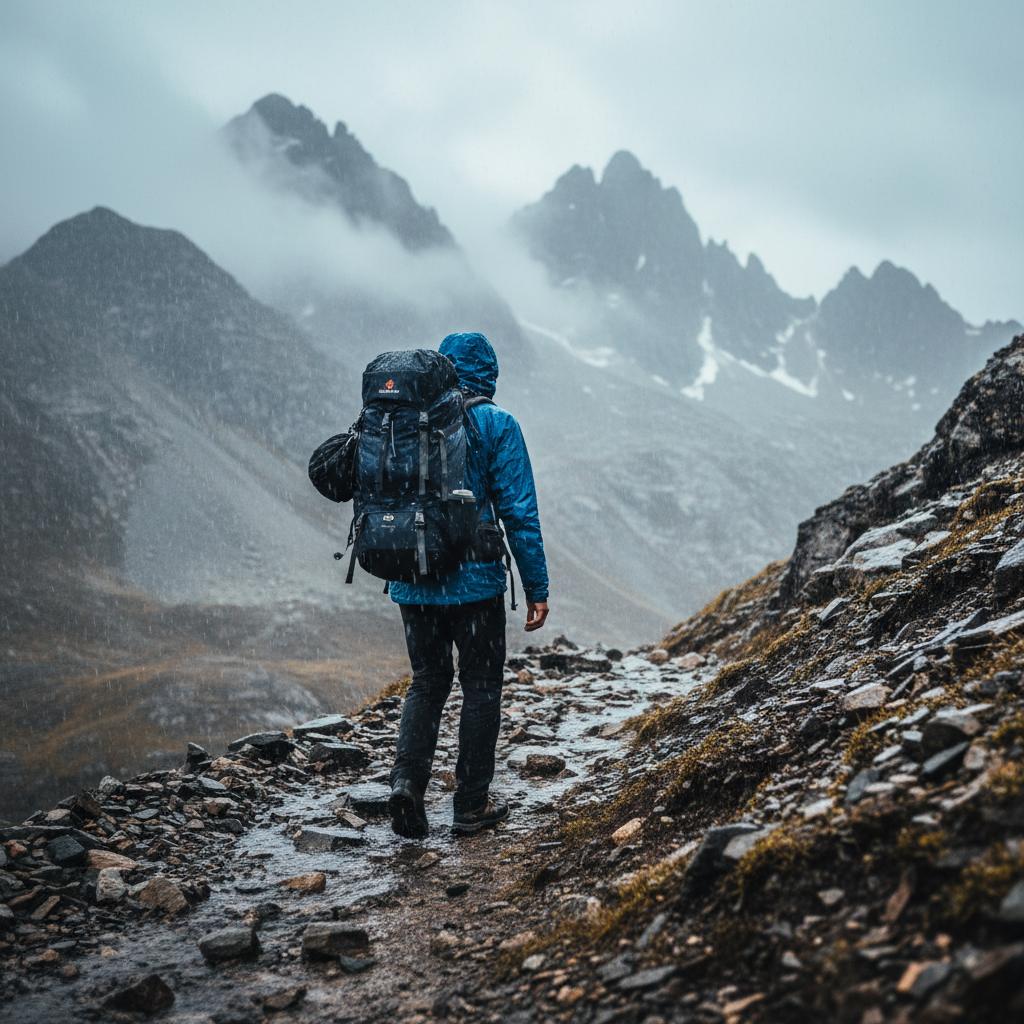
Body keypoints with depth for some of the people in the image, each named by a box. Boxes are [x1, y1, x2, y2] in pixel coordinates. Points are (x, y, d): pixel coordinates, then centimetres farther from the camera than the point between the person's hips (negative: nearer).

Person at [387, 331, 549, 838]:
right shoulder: (496, 425, -7)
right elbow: (518, 511, -10)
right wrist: (537, 588, -5)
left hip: (411, 582, 4)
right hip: (474, 582, -4)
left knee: (427, 683, 17)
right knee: (481, 687, 10)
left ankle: (407, 778, -3)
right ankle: (472, 804, 15)